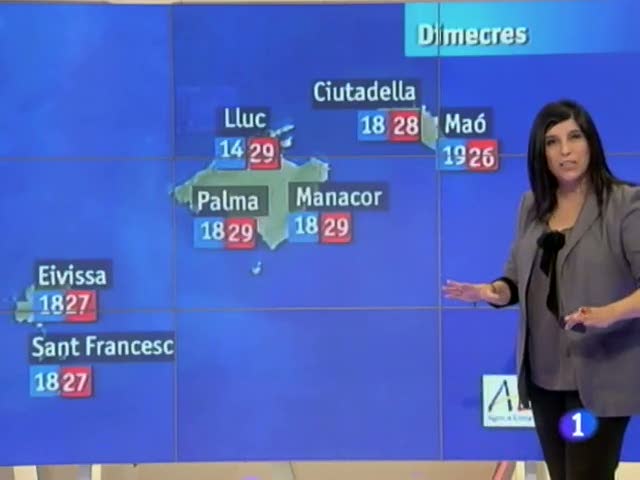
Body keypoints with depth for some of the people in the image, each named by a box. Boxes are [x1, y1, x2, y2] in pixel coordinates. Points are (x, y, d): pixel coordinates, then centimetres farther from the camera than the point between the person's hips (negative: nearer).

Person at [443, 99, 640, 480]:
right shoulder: (532, 206, 10)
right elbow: (517, 278, 12)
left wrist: (609, 313, -33)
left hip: (599, 377, -6)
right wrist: (495, 292, -10)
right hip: (543, 374, 6)